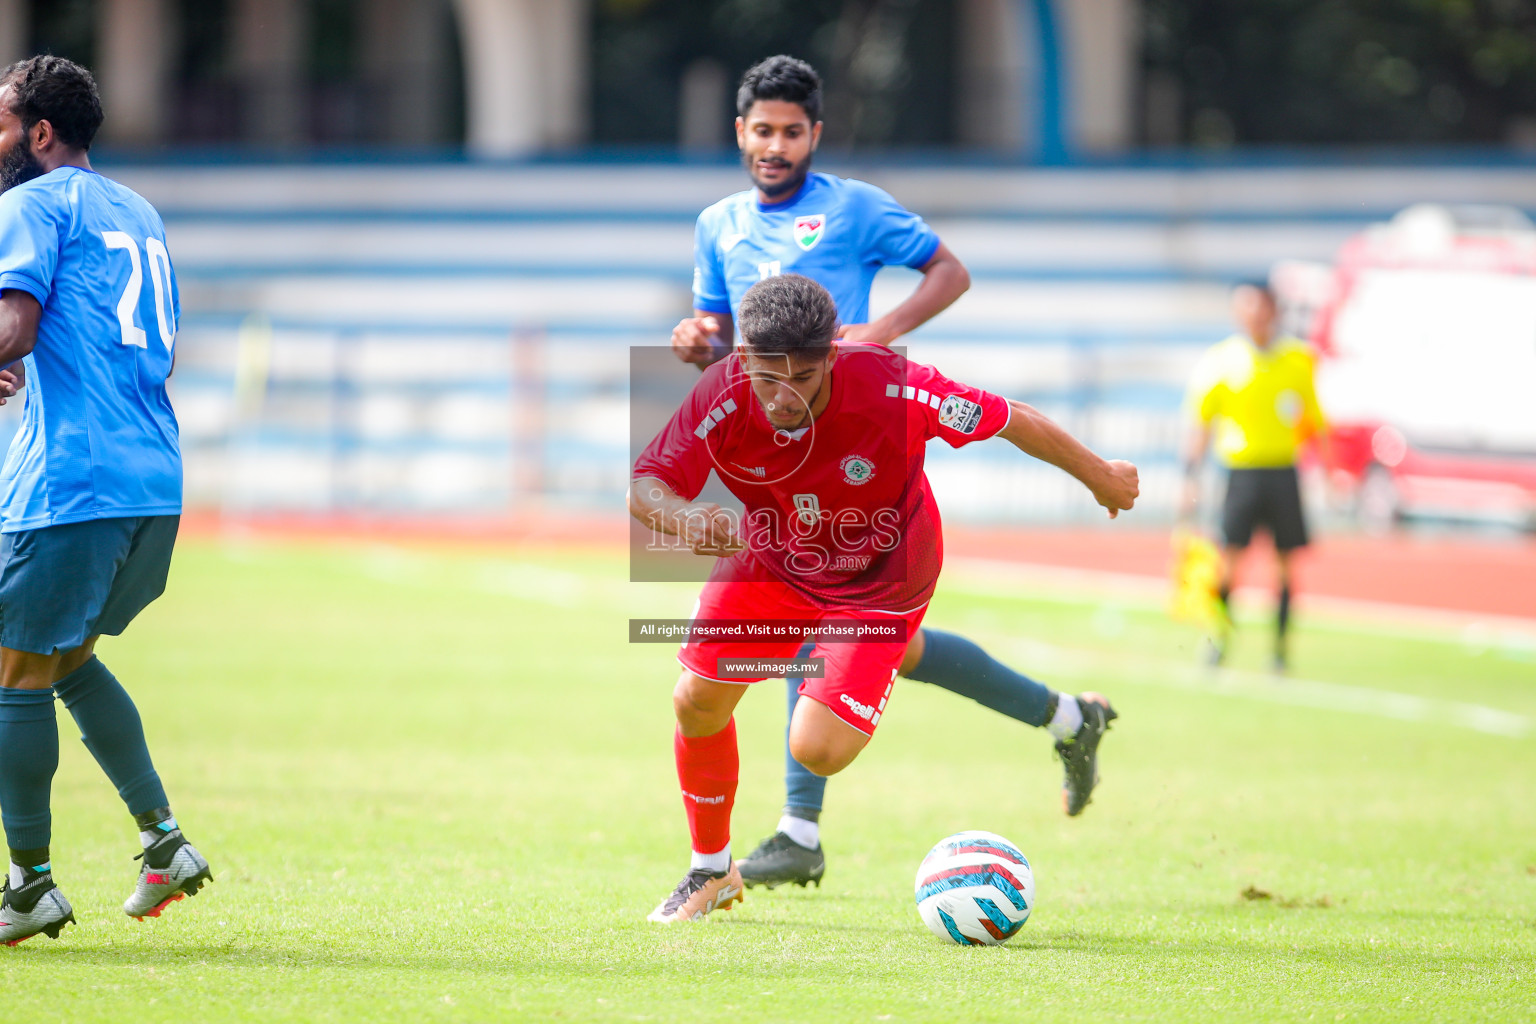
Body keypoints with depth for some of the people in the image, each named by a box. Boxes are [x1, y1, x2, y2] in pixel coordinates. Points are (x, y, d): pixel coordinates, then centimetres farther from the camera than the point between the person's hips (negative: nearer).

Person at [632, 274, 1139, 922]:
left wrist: (1102, 478, -7)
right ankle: (711, 871, 25)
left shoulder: (889, 387, -36)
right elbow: (643, 487, -26)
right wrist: (683, 517, -51)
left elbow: (1013, 423, -22)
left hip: (882, 572, -3)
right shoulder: (723, 399, -29)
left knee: (816, 751, -16)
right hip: (774, 558, 4)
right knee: (698, 701, -1)